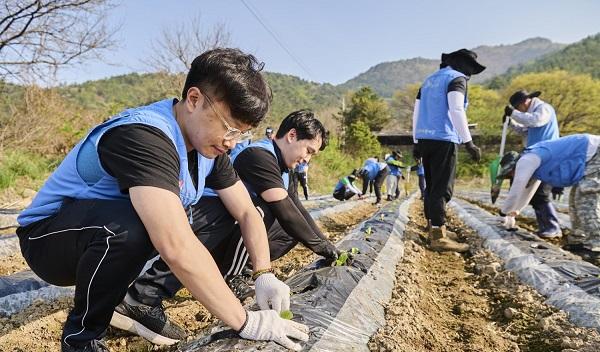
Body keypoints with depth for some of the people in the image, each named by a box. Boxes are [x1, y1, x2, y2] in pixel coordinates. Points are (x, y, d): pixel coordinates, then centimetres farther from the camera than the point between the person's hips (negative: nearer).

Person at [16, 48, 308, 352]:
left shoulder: (209, 141, -7)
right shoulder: (142, 136, -34)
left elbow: (247, 213, -3)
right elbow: (177, 248, -44)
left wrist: (265, 275, -17)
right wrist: (245, 323, -36)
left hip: (116, 235, 7)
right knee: (128, 226, -37)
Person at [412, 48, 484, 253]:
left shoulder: (429, 80, 21)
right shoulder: (456, 78, -2)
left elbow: (416, 113, 20)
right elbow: (456, 111, -17)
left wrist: (416, 142, 21)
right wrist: (468, 142, -19)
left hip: (424, 138, 8)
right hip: (443, 140, -8)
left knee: (432, 186, 13)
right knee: (442, 188, -9)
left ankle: (435, 229, 21)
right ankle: (438, 237, -12)